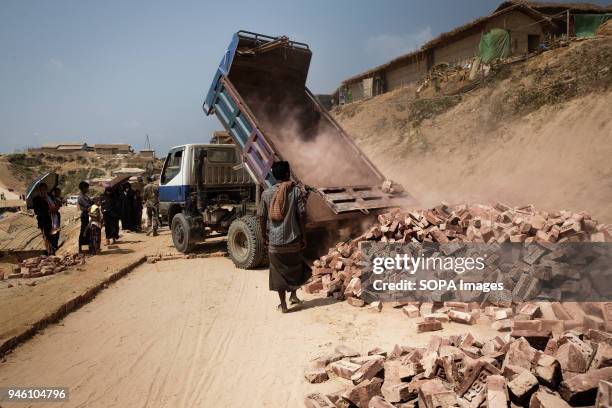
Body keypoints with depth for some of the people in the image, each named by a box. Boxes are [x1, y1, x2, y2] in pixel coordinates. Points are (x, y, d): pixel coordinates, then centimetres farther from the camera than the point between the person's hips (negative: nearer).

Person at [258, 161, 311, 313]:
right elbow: (302, 215, -8)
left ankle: (283, 304, 15)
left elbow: (262, 217, 1)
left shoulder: (267, 193, -1)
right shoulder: (295, 191, -6)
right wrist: (304, 236, 1)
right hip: (293, 239, 0)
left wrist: (264, 235, 15)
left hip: (274, 240, 1)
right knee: (294, 267, 23)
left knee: (278, 272, 10)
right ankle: (293, 295, 29)